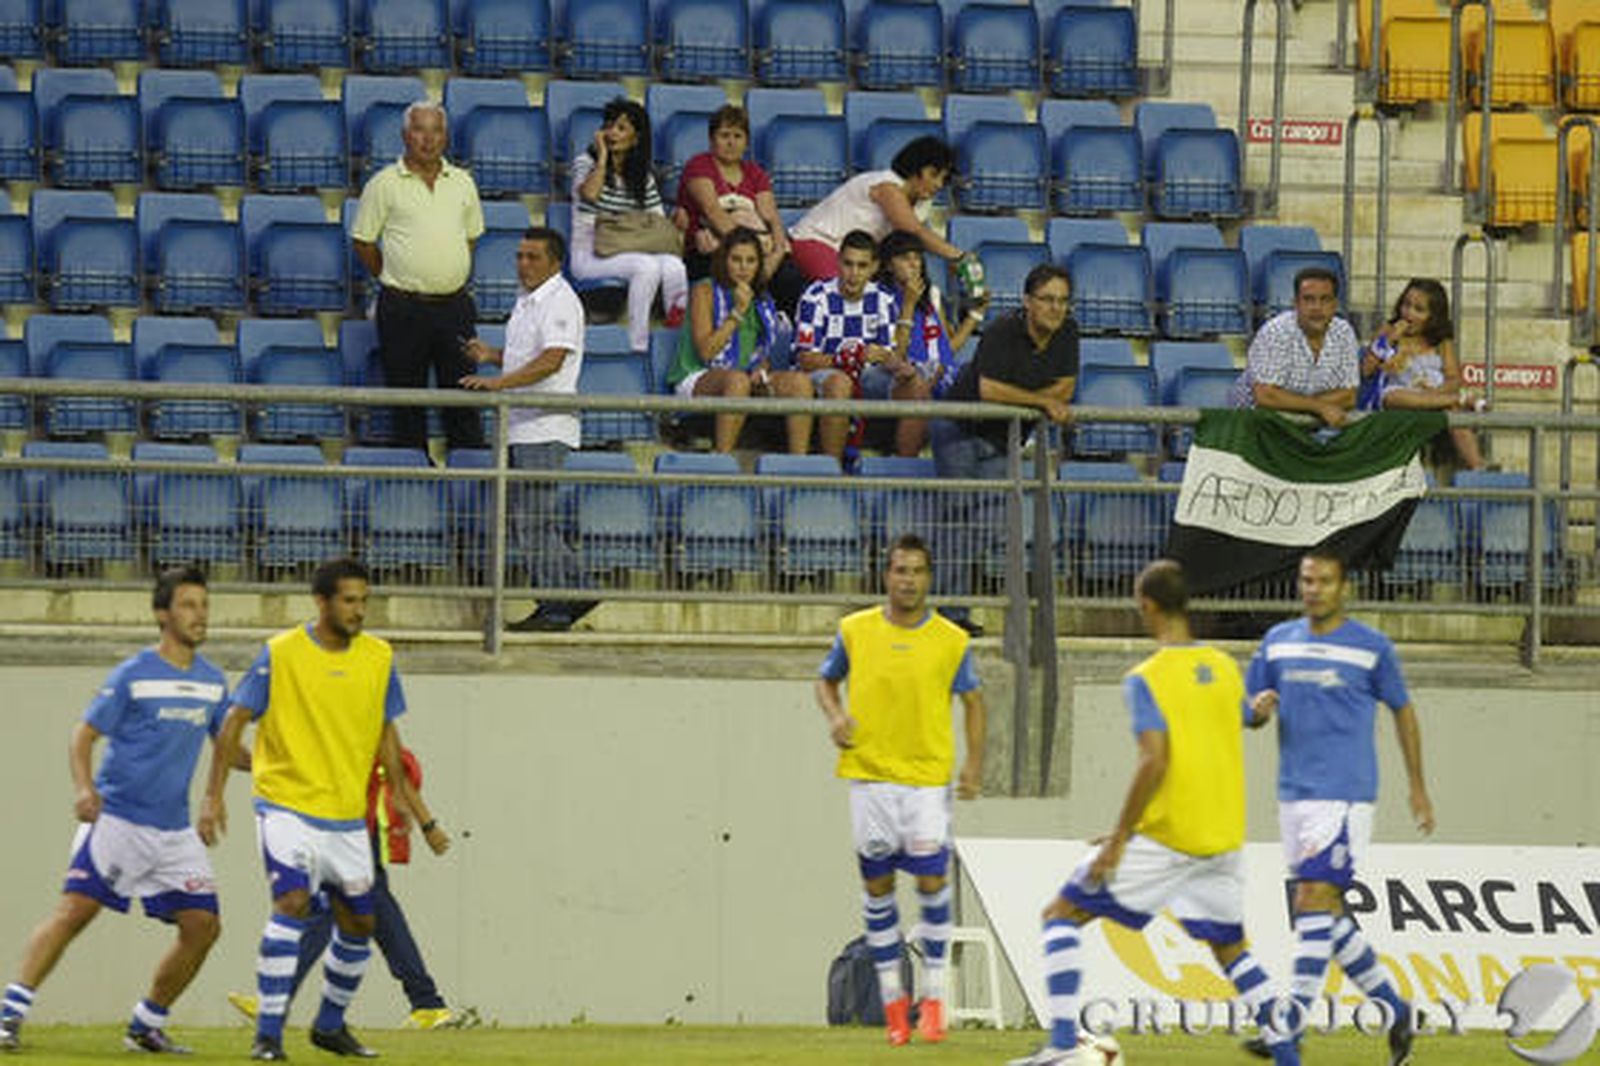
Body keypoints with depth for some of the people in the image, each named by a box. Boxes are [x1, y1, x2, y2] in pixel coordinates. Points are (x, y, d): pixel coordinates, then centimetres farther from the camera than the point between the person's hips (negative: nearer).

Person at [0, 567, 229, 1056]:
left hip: (173, 829, 6)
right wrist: (83, 788, -22)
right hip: (116, 818, -6)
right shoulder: (133, 675, -6)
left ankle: (147, 1026, 13)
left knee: (203, 925, -2)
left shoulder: (212, 681, 10)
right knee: (76, 909, -17)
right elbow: (84, 734, -5)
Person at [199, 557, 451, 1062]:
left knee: (359, 923, 10)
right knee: (292, 903, -23)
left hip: (347, 816, 5)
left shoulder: (378, 658, 4)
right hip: (287, 806, -5)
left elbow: (386, 739, 11)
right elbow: (234, 722, -4)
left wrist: (423, 817, 10)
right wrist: (214, 796, -13)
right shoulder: (281, 654, -9)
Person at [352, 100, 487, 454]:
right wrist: (396, 279, 4)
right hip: (404, 307, -3)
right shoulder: (385, 184, -2)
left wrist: (454, 276, 13)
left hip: (455, 305, 3)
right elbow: (362, 241, 2)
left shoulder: (462, 183, 10)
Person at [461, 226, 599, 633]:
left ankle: (555, 610, -5)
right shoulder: (526, 301, 17)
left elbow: (551, 360, -23)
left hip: (546, 428, -10)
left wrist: (499, 382, -31)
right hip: (523, 427, 10)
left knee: (536, 521, -9)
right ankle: (576, 592, 19)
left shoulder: (561, 302, -12)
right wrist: (491, 355, 10)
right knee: (531, 518, 12)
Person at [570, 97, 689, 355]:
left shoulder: (643, 177, 15)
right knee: (647, 266, -34)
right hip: (590, 254, -4)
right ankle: (638, 347, -31)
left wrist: (675, 243, -8)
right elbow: (589, 194, -20)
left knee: (673, 265, -30)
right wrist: (603, 157, -9)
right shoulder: (586, 164, 3)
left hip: (629, 253, 4)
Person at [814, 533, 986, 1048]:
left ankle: (933, 996, 4)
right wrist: (835, 716, -5)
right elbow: (826, 681, 16)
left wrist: (974, 763, -3)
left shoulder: (952, 641, -1)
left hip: (928, 777, -1)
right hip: (869, 773, 1)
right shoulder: (855, 631, 1)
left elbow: (973, 701, 9)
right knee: (877, 885, 3)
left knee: (932, 881, -8)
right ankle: (893, 999, 13)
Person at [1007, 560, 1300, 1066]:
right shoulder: (1225, 668, 7)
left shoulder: (1146, 679, -13)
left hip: (1166, 835, -6)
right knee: (1229, 945, 22)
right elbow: (1245, 721, 26)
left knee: (1063, 915, 3)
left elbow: (1154, 762, -22)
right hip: (1225, 836, 6)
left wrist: (1118, 839, -18)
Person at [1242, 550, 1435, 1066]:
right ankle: (1394, 1009, 22)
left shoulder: (1372, 648, -1)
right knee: (1327, 914, 8)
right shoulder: (1278, 641, 11)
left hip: (1345, 795, -6)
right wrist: (1258, 708, -8)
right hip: (1294, 793, 6)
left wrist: (1418, 788, 11)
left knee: (1314, 902, -15)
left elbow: (1402, 711, 9)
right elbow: (1249, 707, 18)